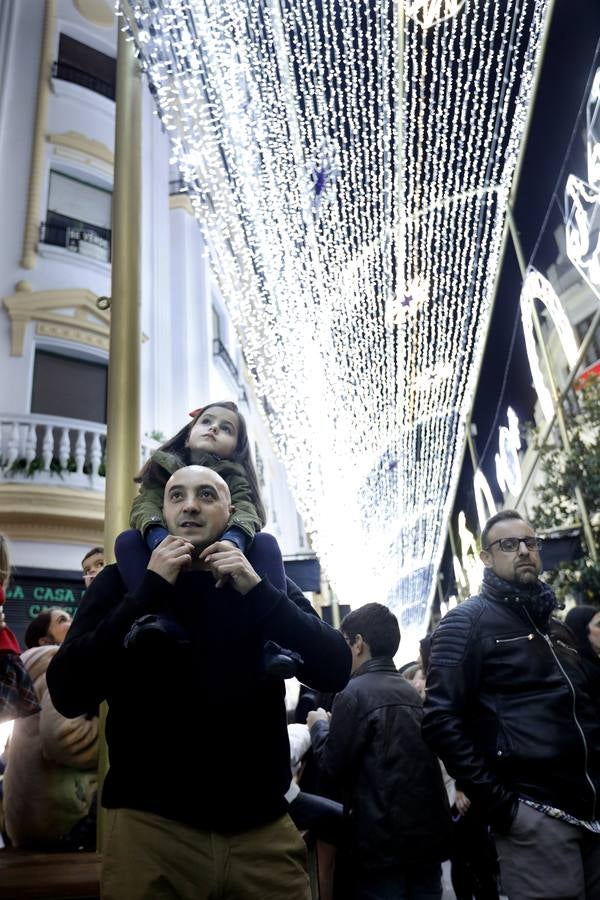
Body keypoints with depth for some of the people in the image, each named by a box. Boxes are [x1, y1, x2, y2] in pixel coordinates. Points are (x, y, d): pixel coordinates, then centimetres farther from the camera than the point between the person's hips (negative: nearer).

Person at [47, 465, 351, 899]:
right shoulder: (122, 580, 1)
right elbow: (68, 692, -11)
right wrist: (150, 589, -17)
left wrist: (257, 590, -18)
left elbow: (335, 670, -7)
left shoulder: (265, 583, 4)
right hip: (151, 826, -1)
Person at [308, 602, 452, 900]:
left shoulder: (355, 692, -14)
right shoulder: (410, 690, 9)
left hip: (385, 836, -7)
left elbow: (334, 764, -10)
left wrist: (320, 726, 7)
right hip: (429, 830, 7)